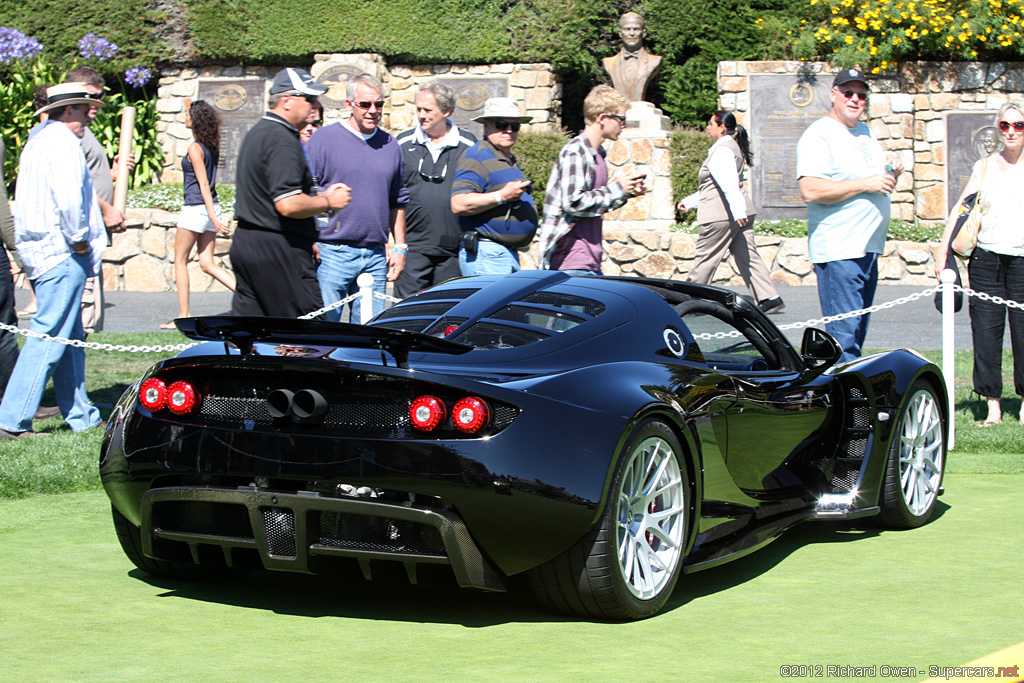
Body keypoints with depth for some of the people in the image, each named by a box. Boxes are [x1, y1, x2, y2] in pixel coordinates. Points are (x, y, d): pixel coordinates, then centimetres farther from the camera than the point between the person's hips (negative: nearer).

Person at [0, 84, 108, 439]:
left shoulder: (37, 141, 18)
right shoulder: (62, 143, -12)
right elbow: (69, 200, -23)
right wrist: (79, 240, -11)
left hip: (37, 247, 10)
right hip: (62, 251, -10)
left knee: (69, 338, 14)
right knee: (49, 336, -9)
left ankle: (81, 416, 20)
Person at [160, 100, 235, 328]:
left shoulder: (195, 148, -14)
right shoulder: (212, 147, 10)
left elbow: (203, 184, -17)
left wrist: (213, 216, -19)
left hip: (196, 208, -8)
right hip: (210, 208, 8)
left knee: (180, 261, 4)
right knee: (207, 263, 8)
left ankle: (183, 315, 6)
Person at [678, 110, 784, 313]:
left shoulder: (722, 150, -12)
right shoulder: (732, 147, 21)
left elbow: (729, 183, -26)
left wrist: (738, 211, -37)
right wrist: (689, 201, 34)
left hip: (721, 215, -10)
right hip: (740, 214, 10)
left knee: (705, 259, 1)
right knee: (748, 257, 4)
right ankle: (770, 299, -4)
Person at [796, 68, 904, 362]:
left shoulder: (865, 132, 19)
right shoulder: (818, 135, -9)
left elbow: (880, 183, 32)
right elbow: (810, 190, -22)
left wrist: (892, 170, 8)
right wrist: (866, 184, -20)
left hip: (869, 248, 9)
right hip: (838, 252, -9)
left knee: (857, 334, 12)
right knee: (844, 336, -11)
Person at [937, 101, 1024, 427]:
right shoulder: (984, 166, 12)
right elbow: (961, 209, 11)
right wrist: (943, 251, 3)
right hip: (986, 258, 2)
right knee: (986, 329, -2)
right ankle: (992, 404, 6)